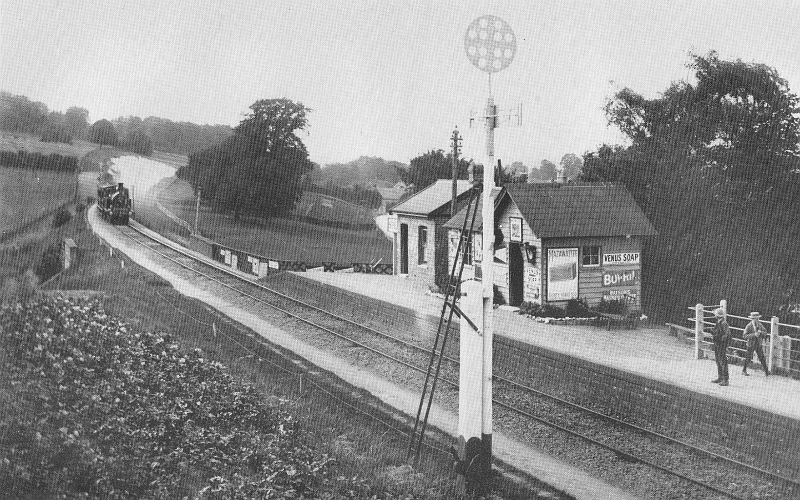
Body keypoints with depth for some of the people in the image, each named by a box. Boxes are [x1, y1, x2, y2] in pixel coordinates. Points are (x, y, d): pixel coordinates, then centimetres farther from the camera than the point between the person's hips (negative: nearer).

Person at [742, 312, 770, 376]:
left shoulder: (760, 325, 2)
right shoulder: (749, 326, -14)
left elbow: (765, 332, 5)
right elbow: (745, 336, -19)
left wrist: (761, 332, -17)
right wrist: (754, 335, -28)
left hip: (759, 344, 4)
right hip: (751, 345, -4)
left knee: (762, 358, 4)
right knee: (748, 358, 5)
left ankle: (766, 371, 12)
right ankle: (744, 371, 20)